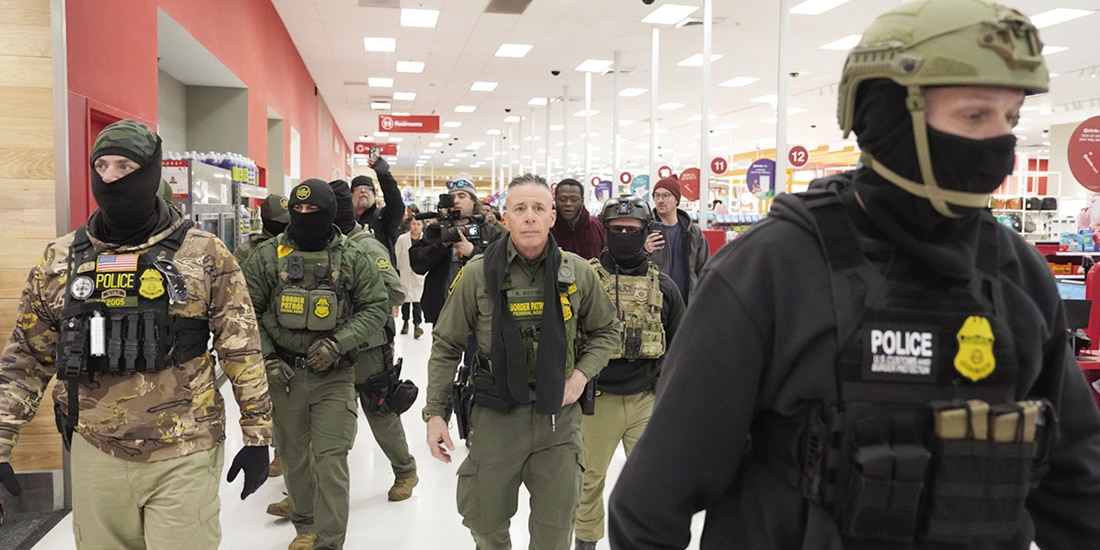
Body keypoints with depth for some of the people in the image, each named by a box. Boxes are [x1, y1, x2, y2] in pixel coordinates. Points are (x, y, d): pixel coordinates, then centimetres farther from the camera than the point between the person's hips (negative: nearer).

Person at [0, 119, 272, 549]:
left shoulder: (205, 254, -5)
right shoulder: (60, 258, 4)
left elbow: (242, 350, -5)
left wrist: (257, 434, -6)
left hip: (184, 456, -3)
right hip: (94, 455, 3)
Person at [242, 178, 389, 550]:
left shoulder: (352, 258, -2)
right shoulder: (267, 255, 1)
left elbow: (376, 308, 1)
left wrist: (338, 343, -12)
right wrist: (266, 357, -4)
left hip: (334, 376, -2)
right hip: (283, 374, 2)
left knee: (331, 460, -5)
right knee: (294, 456, 14)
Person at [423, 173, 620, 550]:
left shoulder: (577, 272, -3)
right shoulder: (479, 273, -7)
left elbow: (606, 331, 11)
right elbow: (446, 345, 0)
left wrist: (581, 374, -5)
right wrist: (434, 412, -3)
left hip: (559, 416, 1)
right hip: (495, 416, -1)